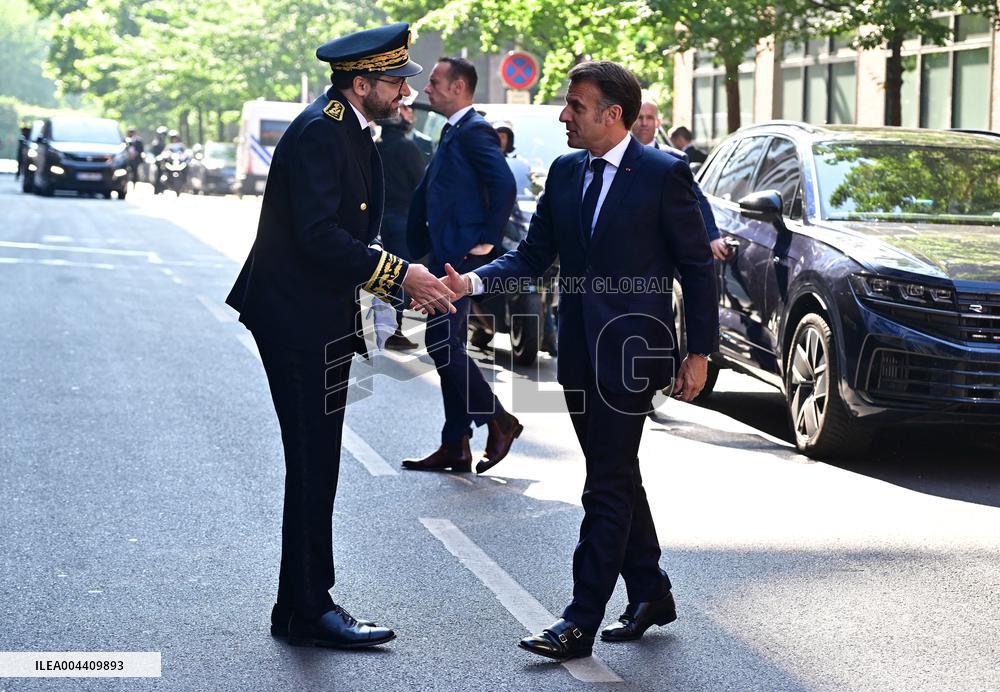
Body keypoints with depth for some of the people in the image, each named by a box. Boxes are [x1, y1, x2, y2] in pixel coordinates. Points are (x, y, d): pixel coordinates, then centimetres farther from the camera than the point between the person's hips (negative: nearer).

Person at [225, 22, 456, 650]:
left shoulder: (350, 130, 14)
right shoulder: (320, 131, -17)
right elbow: (318, 234, -25)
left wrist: (395, 278, 10)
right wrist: (400, 276, -23)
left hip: (319, 320, 10)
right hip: (301, 321, -10)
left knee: (316, 468, 14)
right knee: (314, 468, -6)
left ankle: (304, 604, 22)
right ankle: (307, 612, 2)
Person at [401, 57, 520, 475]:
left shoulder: (474, 131, -12)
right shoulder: (454, 132, 18)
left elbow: (504, 185, -24)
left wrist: (487, 240, -20)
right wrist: (425, 245, 15)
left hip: (461, 256, -10)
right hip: (446, 258, 10)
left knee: (442, 343, -11)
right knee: (447, 347, 10)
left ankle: (498, 420, 1)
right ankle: (455, 447, 14)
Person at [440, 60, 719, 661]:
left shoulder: (664, 174, -9)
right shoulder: (565, 172, 9)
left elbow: (697, 267, -5)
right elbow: (533, 255, 8)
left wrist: (700, 352, -7)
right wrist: (474, 281, -10)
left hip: (631, 351, -7)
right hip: (579, 352, 7)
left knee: (608, 488, -5)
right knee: (618, 480, 16)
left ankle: (581, 622, -3)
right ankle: (651, 593, 31)